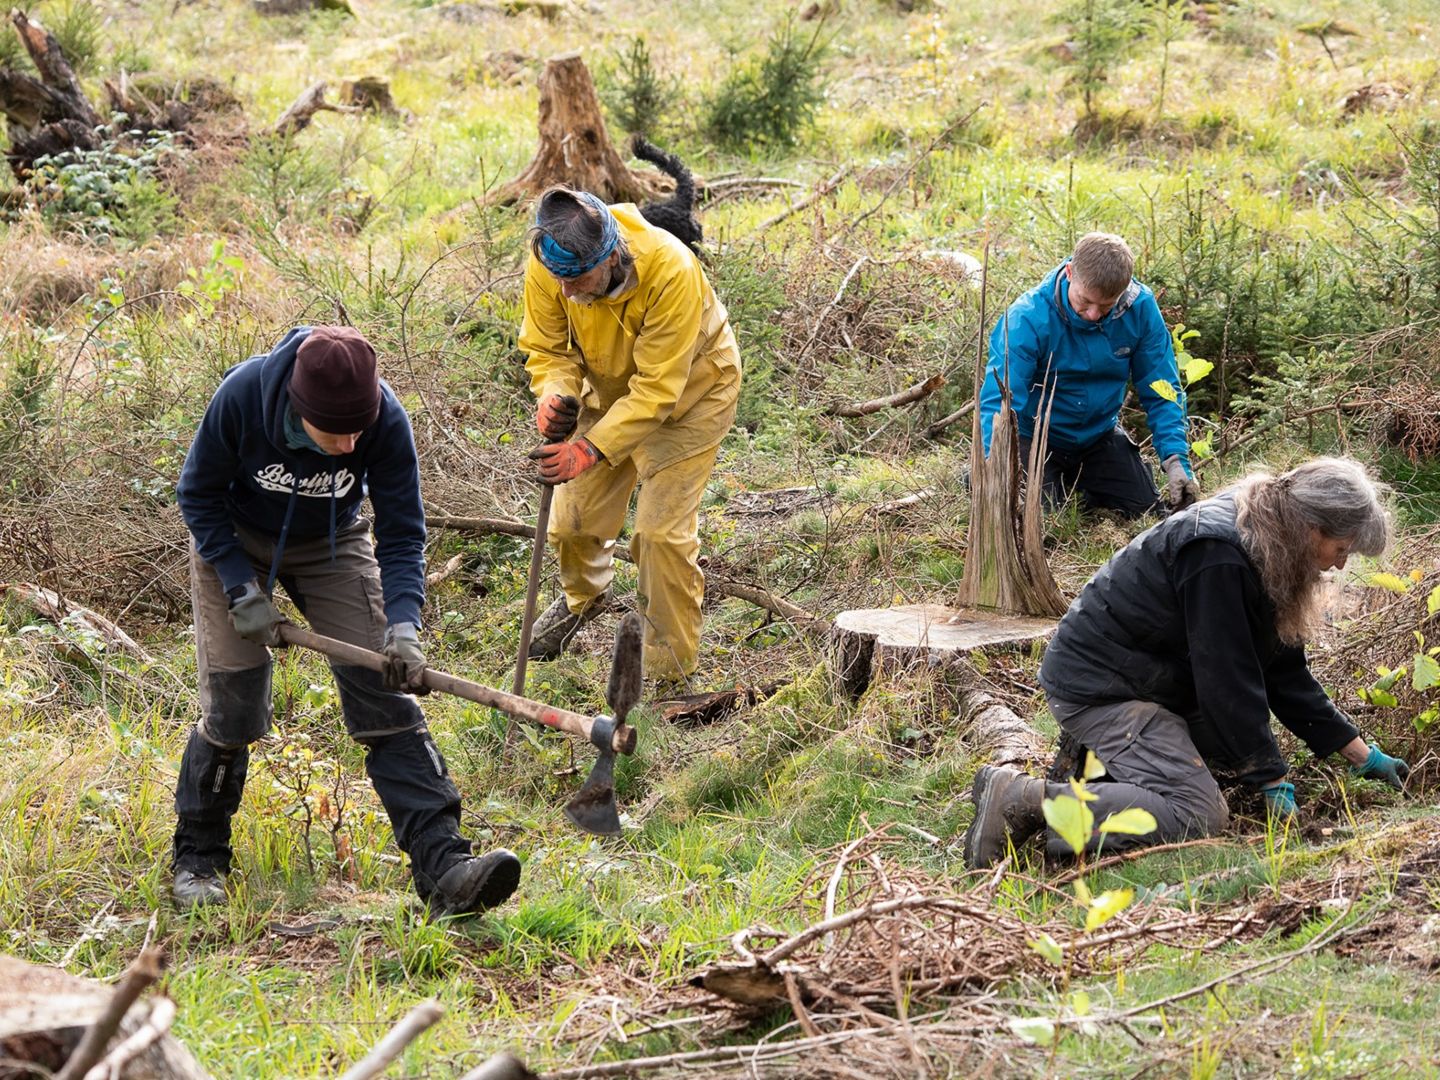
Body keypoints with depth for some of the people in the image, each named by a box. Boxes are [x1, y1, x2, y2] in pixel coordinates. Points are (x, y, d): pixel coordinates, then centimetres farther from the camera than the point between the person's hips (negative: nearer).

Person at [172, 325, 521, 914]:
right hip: (235, 542, -1)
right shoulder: (242, 396, -34)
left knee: (384, 693, -10)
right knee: (232, 705, -6)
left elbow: (402, 530, -18)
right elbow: (200, 494, -16)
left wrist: (402, 626, -31)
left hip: (332, 545, 1)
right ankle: (198, 857, 17)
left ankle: (443, 865, -15)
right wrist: (242, 591, -21)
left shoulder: (386, 419, -30)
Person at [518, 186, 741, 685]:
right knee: (574, 512, 8)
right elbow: (547, 348, -12)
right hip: (610, 388, 5)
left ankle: (669, 673, 4)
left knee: (663, 530, -11)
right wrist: (553, 395, -35)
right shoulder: (547, 267, -26)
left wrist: (592, 448, -44)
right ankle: (583, 596, 44)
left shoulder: (671, 272, -40)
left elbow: (656, 388, -37)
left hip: (687, 392, -5)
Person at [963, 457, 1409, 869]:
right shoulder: (1217, 556, -25)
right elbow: (1227, 678, -22)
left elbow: (1284, 670, 12)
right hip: (1097, 687, -11)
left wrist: (1363, 755, 13)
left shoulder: (1261, 551, 7)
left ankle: (1098, 750, 10)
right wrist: (1272, 781, -15)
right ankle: (1022, 799, -23)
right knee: (1197, 815, -22)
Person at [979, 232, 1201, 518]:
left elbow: (1160, 392, -10)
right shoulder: (1028, 318, -30)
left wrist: (1176, 459, -23)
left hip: (1100, 434, 4)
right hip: (1037, 438, -4)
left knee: (1147, 510, 0)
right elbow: (998, 403, -35)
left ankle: (1081, 485, 30)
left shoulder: (1141, 309, -19)